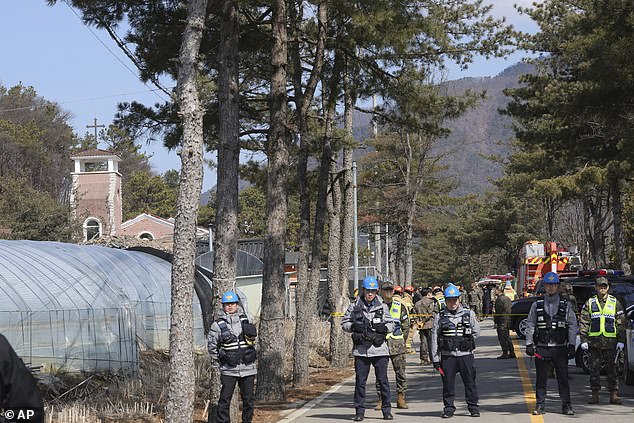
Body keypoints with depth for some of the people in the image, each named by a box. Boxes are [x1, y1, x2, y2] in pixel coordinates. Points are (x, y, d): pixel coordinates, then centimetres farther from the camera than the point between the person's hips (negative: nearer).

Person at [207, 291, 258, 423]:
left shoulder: (247, 319, 4)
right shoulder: (218, 324, -4)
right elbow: (211, 345, 6)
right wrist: (217, 361, 7)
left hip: (248, 368, 2)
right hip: (228, 370, -2)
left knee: (248, 400, 8)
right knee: (224, 400, -4)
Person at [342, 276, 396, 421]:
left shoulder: (382, 307, 8)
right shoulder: (354, 307, 6)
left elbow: (391, 325, 9)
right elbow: (344, 323, 9)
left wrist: (382, 328, -10)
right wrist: (355, 327, -8)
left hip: (379, 349, 0)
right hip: (361, 350, 0)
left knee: (383, 380, 0)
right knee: (360, 381, 2)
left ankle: (387, 410, 10)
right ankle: (359, 411, 11)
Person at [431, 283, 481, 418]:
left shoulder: (469, 314, 6)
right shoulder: (439, 317, 4)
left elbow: (476, 332, 13)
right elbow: (434, 339, 3)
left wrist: (465, 342, 2)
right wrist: (435, 358, -2)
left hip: (466, 354, 0)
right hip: (447, 356, 0)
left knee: (470, 382, 3)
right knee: (448, 383, 3)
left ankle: (473, 407, 13)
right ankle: (448, 408, 13)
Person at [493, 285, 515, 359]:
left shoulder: (499, 299, -15)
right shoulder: (508, 299, 13)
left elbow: (498, 312, -17)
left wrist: (496, 322, -13)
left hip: (502, 321, -9)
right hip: (508, 321, 9)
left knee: (502, 338, -4)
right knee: (507, 337, 15)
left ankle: (505, 353, -5)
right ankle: (512, 353, 17)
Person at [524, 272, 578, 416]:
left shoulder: (566, 305, 7)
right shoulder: (537, 305, 8)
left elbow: (573, 326, 6)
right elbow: (530, 325, 8)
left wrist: (571, 345, -2)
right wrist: (529, 344, 0)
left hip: (560, 348, 0)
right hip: (541, 348, 0)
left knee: (563, 377, 1)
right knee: (541, 378, 3)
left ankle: (566, 405, 9)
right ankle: (540, 405, 10)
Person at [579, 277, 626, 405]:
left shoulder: (615, 303, 8)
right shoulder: (589, 303, 8)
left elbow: (621, 323, 6)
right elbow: (583, 322, 5)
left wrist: (621, 341, -1)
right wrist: (584, 340, -3)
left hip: (611, 341, 0)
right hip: (594, 341, 0)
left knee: (612, 369, 2)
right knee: (594, 369, 2)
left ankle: (614, 394, 8)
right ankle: (595, 394, 9)